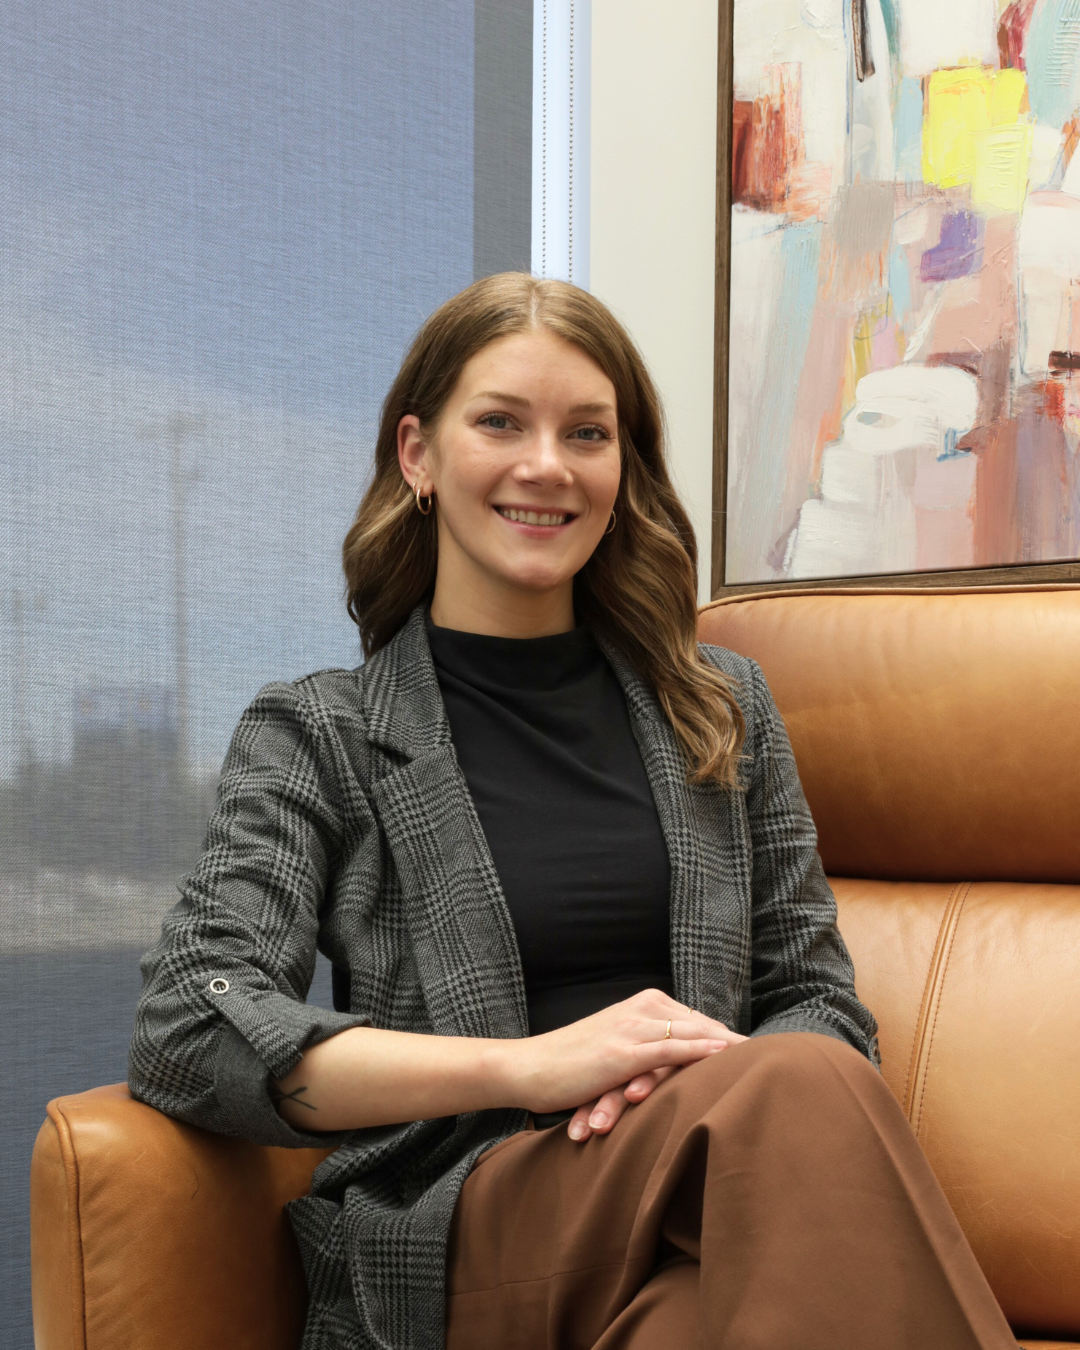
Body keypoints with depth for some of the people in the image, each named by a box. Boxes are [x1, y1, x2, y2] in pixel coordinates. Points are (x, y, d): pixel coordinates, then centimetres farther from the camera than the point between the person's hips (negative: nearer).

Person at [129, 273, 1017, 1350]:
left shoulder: (724, 711, 19)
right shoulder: (316, 736, 8)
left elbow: (823, 1008, 17)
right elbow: (185, 1034, -5)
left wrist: (713, 1087, -9)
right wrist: (531, 1065, -16)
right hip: (453, 1255, -3)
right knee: (804, 1095, -32)